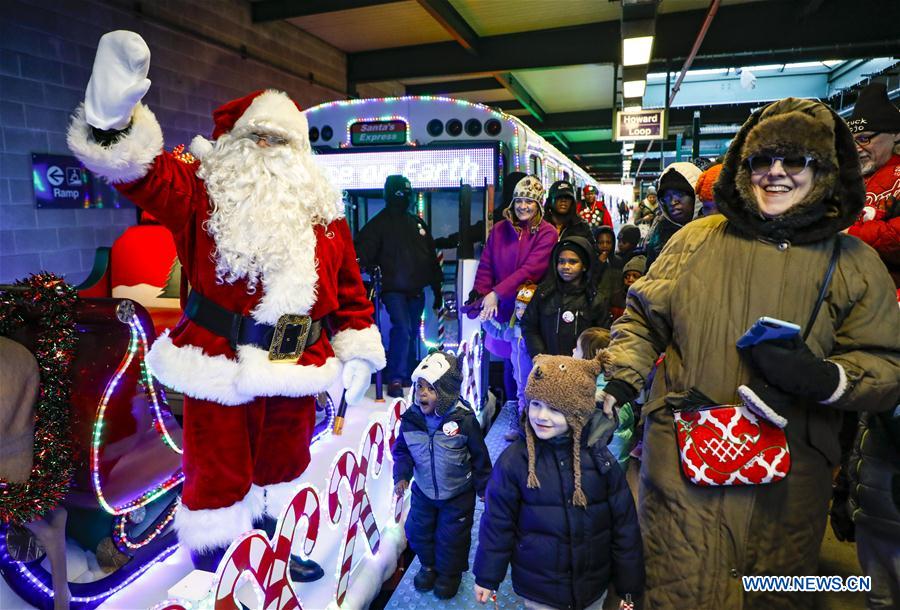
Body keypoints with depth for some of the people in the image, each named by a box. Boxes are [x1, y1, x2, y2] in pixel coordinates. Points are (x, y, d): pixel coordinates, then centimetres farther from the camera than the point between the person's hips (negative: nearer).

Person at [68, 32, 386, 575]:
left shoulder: (323, 211, 5)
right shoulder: (204, 193, -3)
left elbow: (350, 287, 4)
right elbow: (143, 171, -21)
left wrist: (357, 352, 1)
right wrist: (114, 119, -41)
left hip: (297, 371, 4)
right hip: (220, 367, -4)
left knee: (283, 465, 23)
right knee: (219, 477, 12)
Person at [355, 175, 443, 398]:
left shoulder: (417, 223, 16)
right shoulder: (379, 223, 1)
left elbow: (431, 258, 19)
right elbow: (363, 254, -9)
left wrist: (437, 289, 18)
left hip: (416, 291, 5)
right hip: (394, 290, -5)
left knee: (412, 335, 10)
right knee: (402, 329, -19)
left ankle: (408, 377, 24)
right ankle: (395, 379, -9)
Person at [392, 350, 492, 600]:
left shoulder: (464, 420, -26)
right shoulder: (410, 419, -16)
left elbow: (479, 456, -13)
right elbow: (402, 451, -2)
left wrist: (483, 485, -3)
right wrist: (401, 476, -17)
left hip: (458, 494, -3)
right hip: (423, 491, 4)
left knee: (452, 537, 13)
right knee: (418, 531, 19)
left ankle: (450, 573, 42)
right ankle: (429, 566, 48)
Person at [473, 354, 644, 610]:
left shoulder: (599, 457, -11)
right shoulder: (514, 460, -15)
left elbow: (624, 524, -3)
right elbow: (498, 522, -6)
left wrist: (629, 588, 2)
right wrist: (487, 577, 1)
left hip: (595, 589, 2)